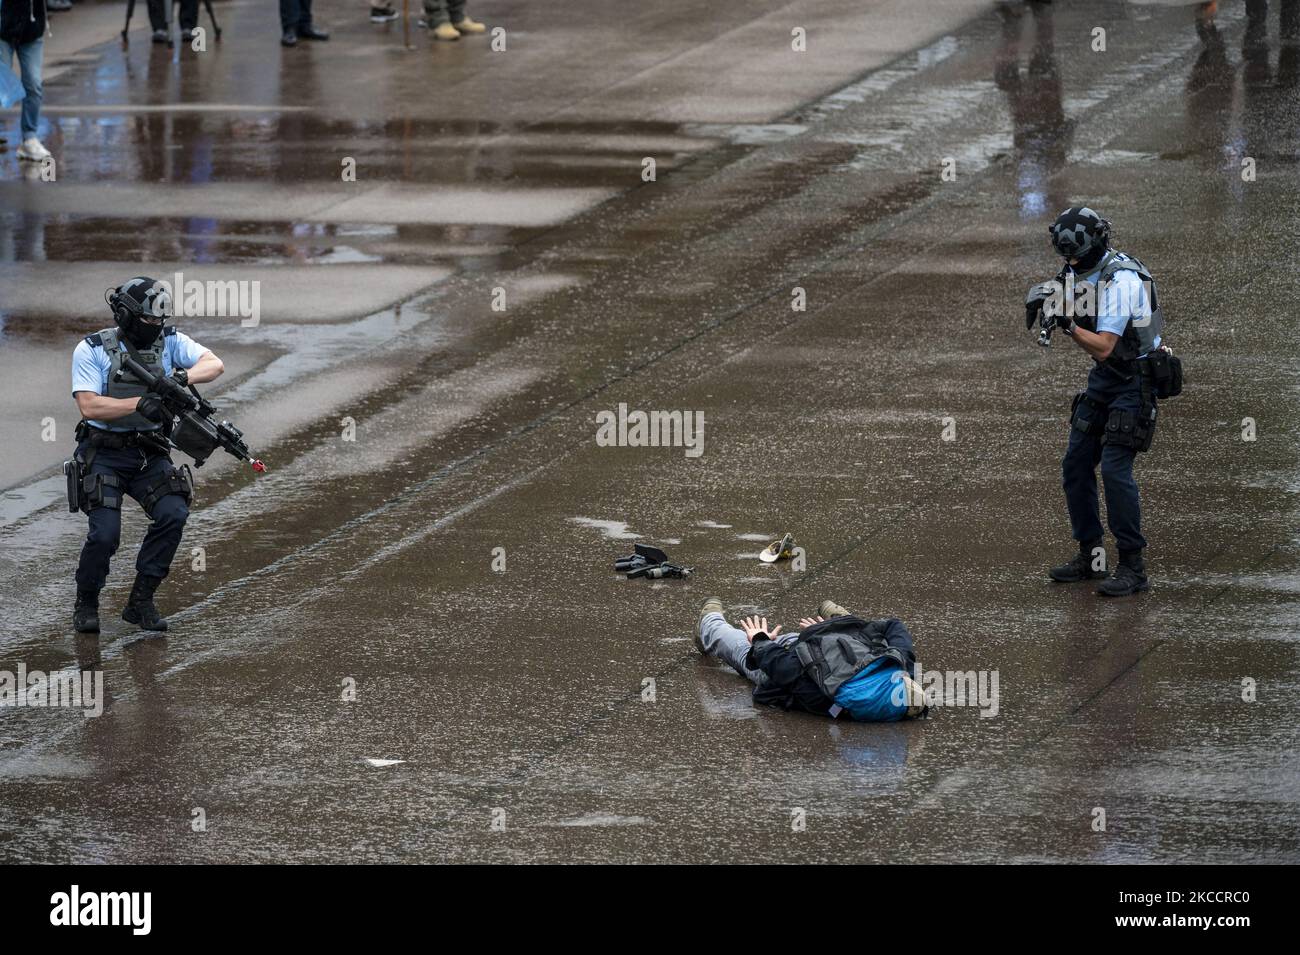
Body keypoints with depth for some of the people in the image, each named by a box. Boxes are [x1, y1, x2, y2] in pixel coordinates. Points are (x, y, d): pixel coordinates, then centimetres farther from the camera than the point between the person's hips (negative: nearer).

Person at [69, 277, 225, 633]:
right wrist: (140, 404, -28)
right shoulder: (92, 350, -8)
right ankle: (86, 604, 6)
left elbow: (214, 364, -7)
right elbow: (89, 406, -17)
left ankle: (140, 602, -6)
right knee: (105, 532, -20)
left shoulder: (169, 341, 3)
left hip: (149, 455, 4)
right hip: (103, 454, -4)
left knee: (173, 514, -19)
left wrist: (182, 377, -27)